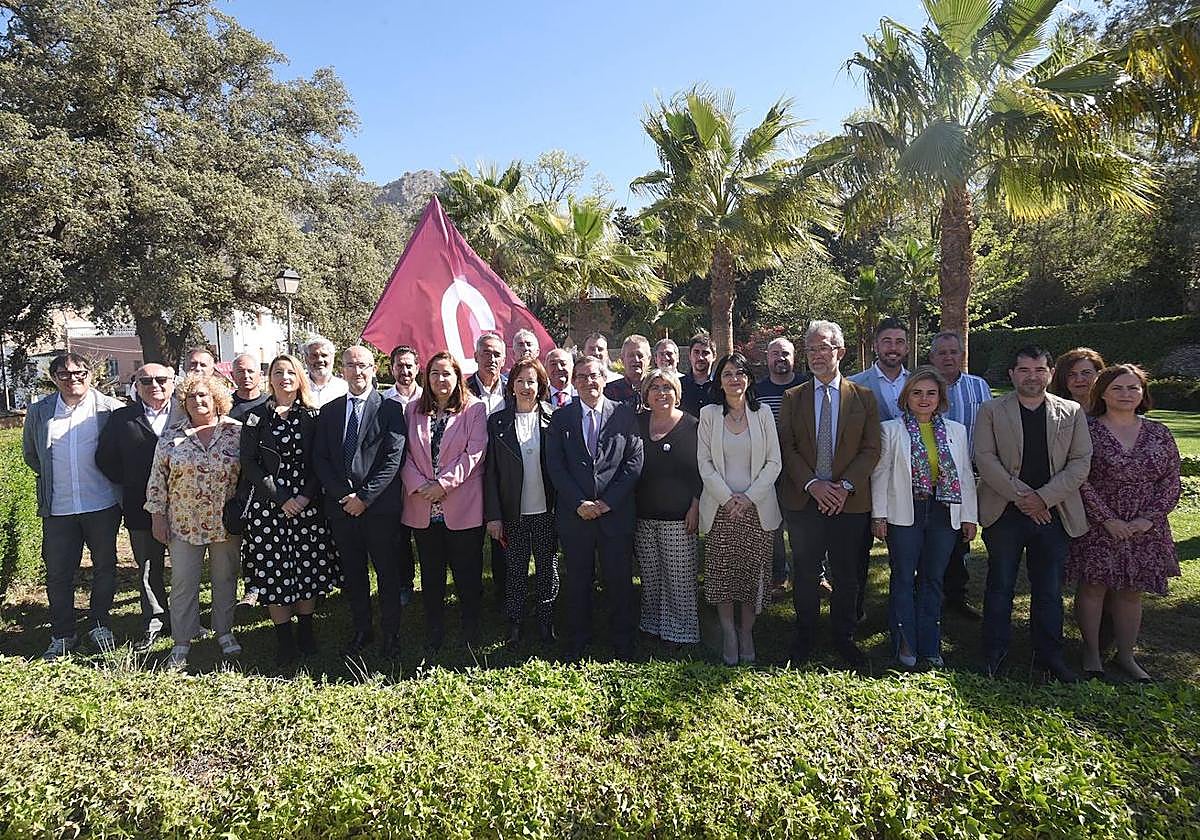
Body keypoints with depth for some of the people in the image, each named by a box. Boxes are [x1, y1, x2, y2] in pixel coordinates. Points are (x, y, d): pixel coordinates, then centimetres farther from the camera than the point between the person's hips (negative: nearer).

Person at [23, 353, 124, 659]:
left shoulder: (112, 409, -6)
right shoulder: (39, 412, 4)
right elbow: (30, 453, 20)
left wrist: (113, 480, 6)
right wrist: (52, 478, 15)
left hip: (103, 506, -2)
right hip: (58, 508, 2)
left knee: (105, 567, 10)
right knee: (58, 573, 8)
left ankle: (98, 624, 27)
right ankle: (62, 634, 22)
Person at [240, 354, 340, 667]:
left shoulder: (313, 415, 5)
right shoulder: (256, 417, 3)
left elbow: (320, 461, 3)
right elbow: (249, 464, -1)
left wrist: (307, 496, -11)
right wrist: (280, 499, -10)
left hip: (308, 502, 1)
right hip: (268, 503, -1)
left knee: (310, 568, 5)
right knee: (273, 570, 1)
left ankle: (306, 633, 21)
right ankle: (284, 639, 13)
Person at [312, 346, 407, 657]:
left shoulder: (390, 408, -2)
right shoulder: (329, 411, 11)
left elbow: (394, 458, -9)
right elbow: (320, 459, 6)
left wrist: (364, 497, -13)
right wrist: (343, 495, -8)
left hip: (380, 505, -3)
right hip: (341, 504, 4)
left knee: (387, 571, 6)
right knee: (352, 572, 12)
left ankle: (390, 632, 20)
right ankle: (361, 630, 27)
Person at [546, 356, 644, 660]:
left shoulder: (625, 415, 3)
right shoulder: (561, 417, 5)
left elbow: (634, 461, -2)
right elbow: (555, 465, -1)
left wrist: (608, 501, -10)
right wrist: (579, 503, -11)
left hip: (616, 512, 0)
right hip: (574, 513, 1)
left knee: (619, 579, 7)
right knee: (577, 581, 10)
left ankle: (623, 644, 23)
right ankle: (576, 644, 25)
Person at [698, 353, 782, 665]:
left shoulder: (762, 413, 3)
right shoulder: (709, 414, 2)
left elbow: (774, 462, 1)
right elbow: (704, 463, -1)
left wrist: (749, 497, -9)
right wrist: (727, 498, -11)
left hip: (757, 507, 0)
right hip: (720, 507, 0)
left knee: (753, 572, 4)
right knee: (722, 572, 2)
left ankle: (747, 633, 20)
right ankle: (728, 633, 17)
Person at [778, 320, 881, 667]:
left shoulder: (863, 397, 4)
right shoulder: (792, 398, 5)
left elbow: (871, 449, -1)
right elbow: (787, 448, -1)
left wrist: (845, 486, -14)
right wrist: (812, 484, -15)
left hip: (850, 501, 0)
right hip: (803, 499, 0)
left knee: (845, 574, 10)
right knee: (805, 573, 8)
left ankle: (843, 638, 26)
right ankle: (805, 637, 24)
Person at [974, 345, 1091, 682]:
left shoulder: (1072, 413, 7)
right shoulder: (991, 411, 2)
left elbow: (1080, 462, 0)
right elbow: (985, 459, -7)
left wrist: (1044, 497, -12)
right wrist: (1021, 497, -14)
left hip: (1053, 513, 2)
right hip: (1005, 513, -2)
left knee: (1050, 590, 10)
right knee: (1000, 587, 6)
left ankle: (1049, 655, 24)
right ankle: (994, 655, 17)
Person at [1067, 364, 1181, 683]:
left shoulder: (1158, 433, 6)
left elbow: (1171, 480, 4)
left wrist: (1149, 518, -8)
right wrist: (1107, 519, -15)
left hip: (1145, 529, 3)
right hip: (1097, 526, -3)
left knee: (1131, 592, 11)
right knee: (1093, 587, 3)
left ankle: (1126, 655, 24)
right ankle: (1092, 653, 17)